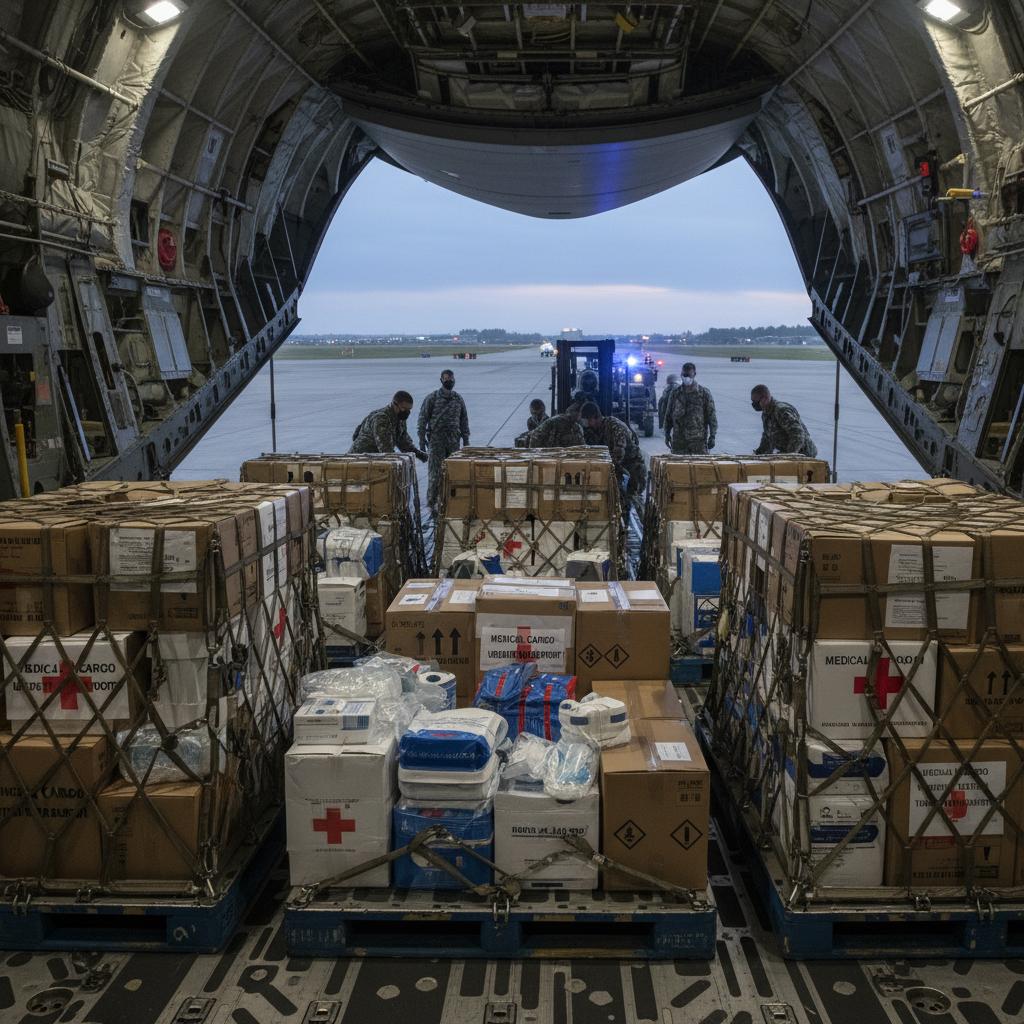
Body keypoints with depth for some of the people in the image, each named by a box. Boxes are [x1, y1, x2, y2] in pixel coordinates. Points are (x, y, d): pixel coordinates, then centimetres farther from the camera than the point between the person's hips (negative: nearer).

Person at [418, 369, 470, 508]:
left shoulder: (458, 398, 10)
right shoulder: (432, 397, -1)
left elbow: (464, 420, 15)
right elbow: (423, 417, -1)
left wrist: (466, 439, 12)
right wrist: (421, 437, -6)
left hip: (454, 439, 4)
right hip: (436, 439, -4)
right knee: (435, 470, -4)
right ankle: (432, 500, 2)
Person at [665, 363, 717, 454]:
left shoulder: (704, 393, 0)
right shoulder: (676, 393, 8)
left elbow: (711, 415, 0)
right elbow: (668, 415, 13)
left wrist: (712, 436, -5)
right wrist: (667, 434, 10)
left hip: (699, 439, -2)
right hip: (679, 439, 3)